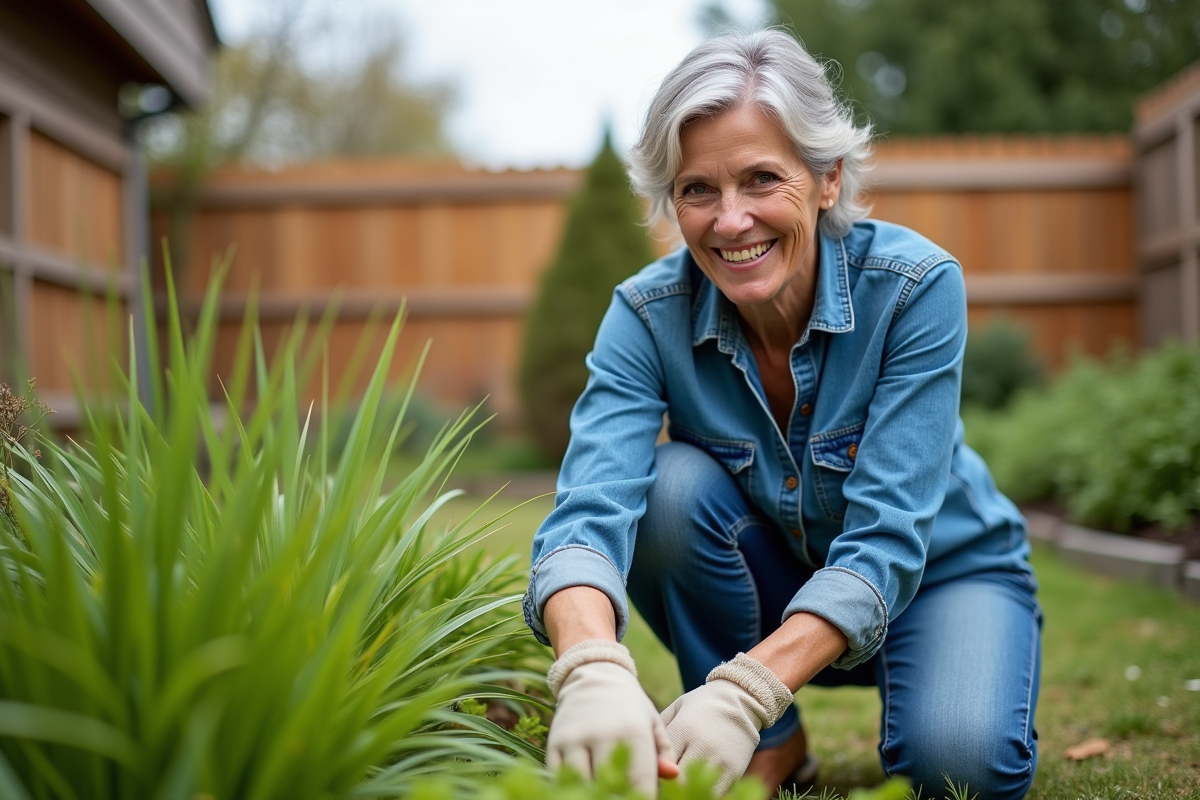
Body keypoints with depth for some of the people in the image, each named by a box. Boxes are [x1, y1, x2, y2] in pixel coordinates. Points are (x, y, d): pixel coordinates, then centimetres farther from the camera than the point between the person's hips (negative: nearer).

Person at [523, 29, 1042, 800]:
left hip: (940, 572, -2)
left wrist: (744, 692, -47)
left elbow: (885, 541, -32)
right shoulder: (648, 315, -21)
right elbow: (590, 510, -35)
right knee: (672, 486, -28)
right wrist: (594, 670, -56)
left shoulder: (915, 285, -27)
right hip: (773, 584, 3)